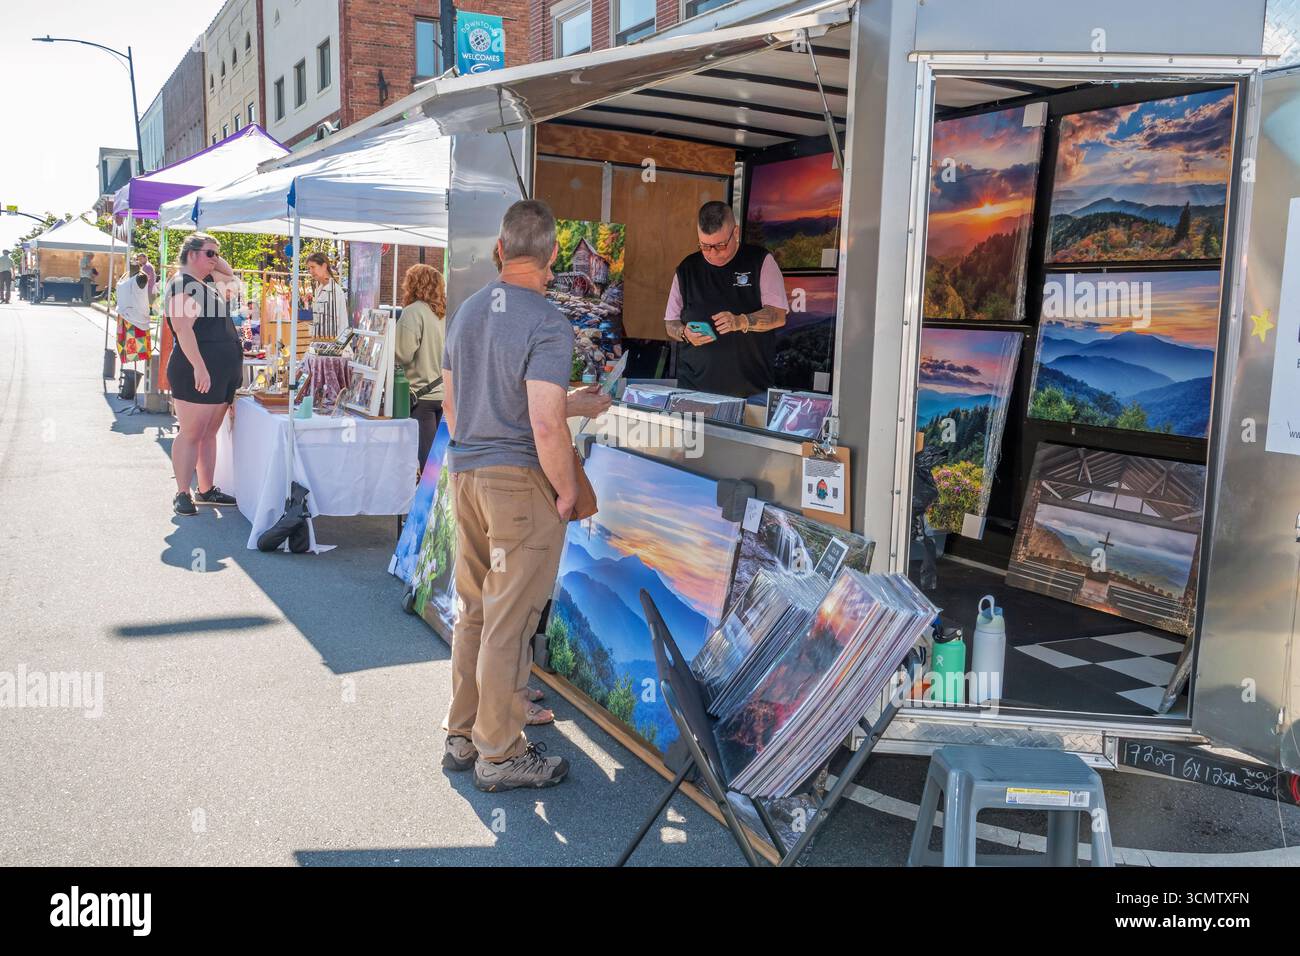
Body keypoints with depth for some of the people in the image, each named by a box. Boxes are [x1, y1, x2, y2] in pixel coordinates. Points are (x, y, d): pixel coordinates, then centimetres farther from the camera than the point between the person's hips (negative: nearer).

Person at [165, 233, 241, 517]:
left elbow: (231, 276, 37)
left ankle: (206, 489, 22)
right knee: (192, 434, -5)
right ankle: (182, 494, 2)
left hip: (222, 372, 9)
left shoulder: (207, 282, 17)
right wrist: (199, 366, -27)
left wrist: (215, 261, 19)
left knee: (209, 433, 14)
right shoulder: (182, 284, -10)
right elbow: (183, 328, -20)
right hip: (197, 372, -9)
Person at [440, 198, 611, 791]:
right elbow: (545, 426, -23)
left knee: (473, 612, 17)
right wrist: (566, 490, -10)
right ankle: (500, 754, 13)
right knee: (509, 624, 2)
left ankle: (462, 737, 29)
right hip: (521, 481, -8)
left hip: (466, 473, 8)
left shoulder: (467, 312, 10)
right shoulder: (547, 325, -15)